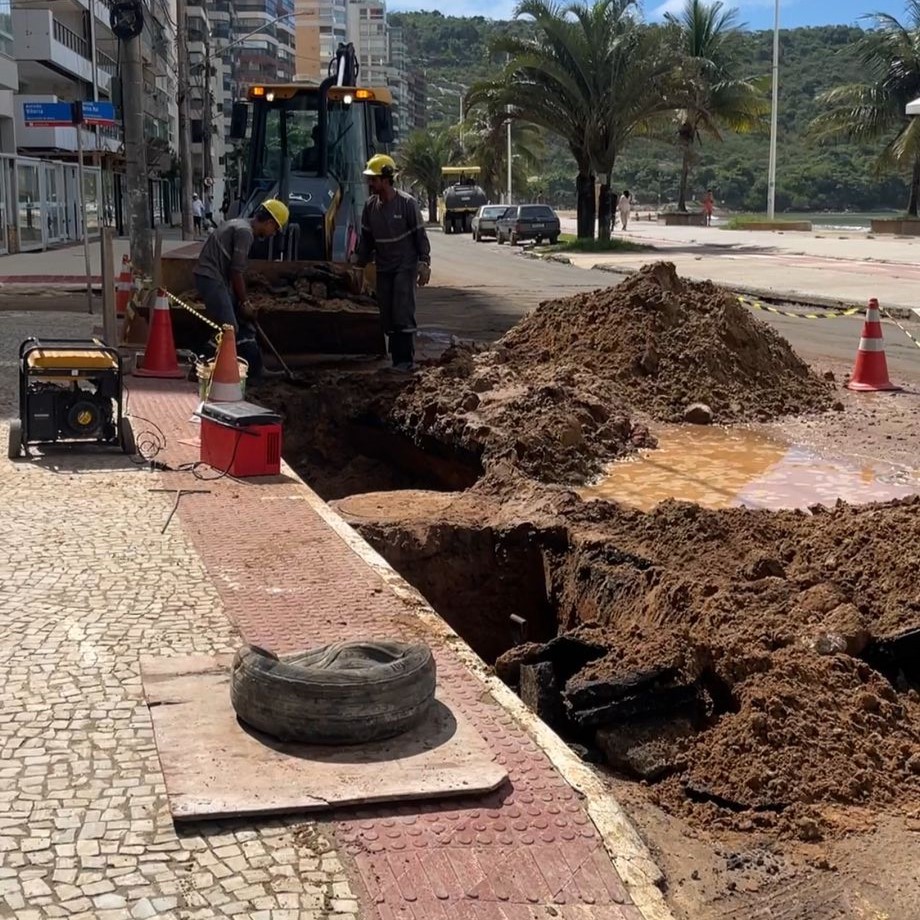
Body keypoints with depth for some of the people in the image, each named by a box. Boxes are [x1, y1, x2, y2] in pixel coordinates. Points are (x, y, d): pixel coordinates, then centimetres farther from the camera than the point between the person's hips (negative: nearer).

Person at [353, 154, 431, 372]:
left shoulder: (407, 203, -11)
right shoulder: (371, 206, 4)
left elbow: (420, 235, -8)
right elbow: (366, 238, 12)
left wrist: (424, 263, -12)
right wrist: (358, 262, 7)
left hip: (405, 266, -5)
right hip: (383, 269, 6)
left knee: (403, 315, -12)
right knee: (386, 317, 5)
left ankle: (406, 360, -7)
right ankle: (395, 358, 12)